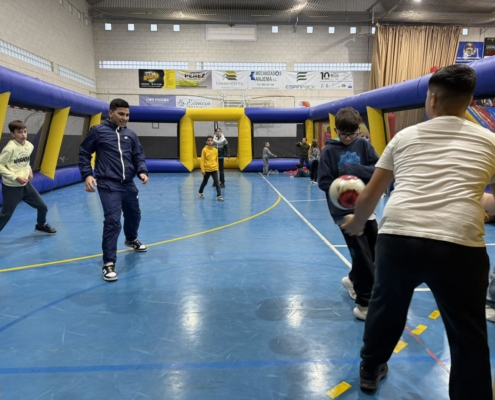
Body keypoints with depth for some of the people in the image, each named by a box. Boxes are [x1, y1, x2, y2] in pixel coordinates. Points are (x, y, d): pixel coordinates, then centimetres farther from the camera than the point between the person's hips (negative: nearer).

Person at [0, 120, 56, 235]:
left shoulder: (29, 146, 0)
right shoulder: (10, 148, -21)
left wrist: (29, 170, 2)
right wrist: (16, 177, -21)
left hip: (25, 184, 7)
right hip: (11, 187, -6)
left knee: (43, 207, 14)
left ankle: (41, 225, 42)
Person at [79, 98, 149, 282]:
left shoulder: (131, 134, 9)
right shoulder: (98, 131, -3)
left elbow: (139, 156, 13)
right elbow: (84, 154, 2)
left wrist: (142, 172, -6)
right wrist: (87, 175, -11)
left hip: (128, 184, 6)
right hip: (108, 185, -5)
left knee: (134, 214, 21)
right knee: (112, 221, -15)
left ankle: (131, 239, 53)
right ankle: (109, 263, -4)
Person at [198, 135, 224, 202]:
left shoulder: (215, 150, 0)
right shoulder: (204, 150, -10)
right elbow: (202, 160, -9)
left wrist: (217, 168, 12)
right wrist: (202, 170, -11)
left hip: (214, 169, 2)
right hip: (207, 169, -2)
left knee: (217, 183, -6)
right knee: (204, 182, 15)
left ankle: (219, 196, -4)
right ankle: (200, 193, 37)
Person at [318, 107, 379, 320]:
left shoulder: (363, 144, 4)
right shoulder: (329, 150, -4)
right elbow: (323, 182, -6)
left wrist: (355, 169, -19)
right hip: (345, 211, -4)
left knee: (375, 252, 14)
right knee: (363, 255, -4)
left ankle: (353, 280, 43)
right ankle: (365, 304, 12)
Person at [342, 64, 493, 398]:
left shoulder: (406, 137, 13)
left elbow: (370, 196, 15)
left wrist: (356, 224, 34)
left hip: (398, 239, 2)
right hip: (459, 247, -1)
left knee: (385, 308, 26)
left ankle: (370, 371, 48)